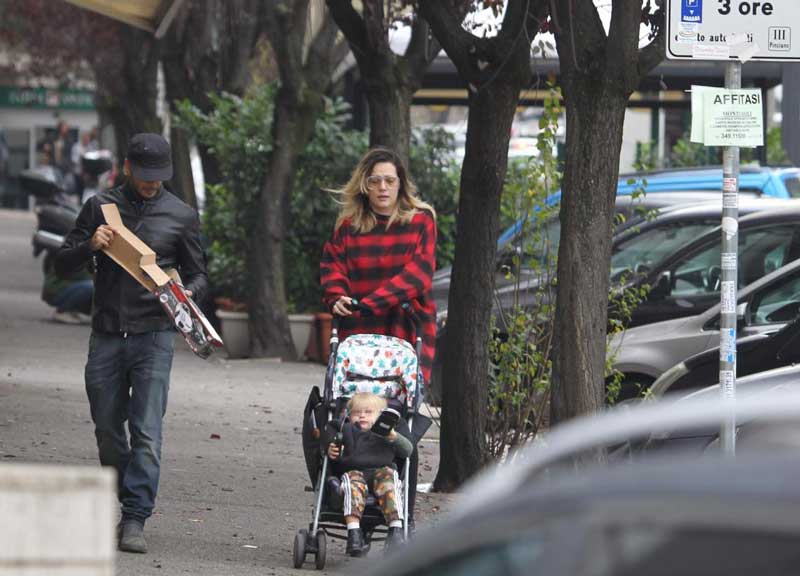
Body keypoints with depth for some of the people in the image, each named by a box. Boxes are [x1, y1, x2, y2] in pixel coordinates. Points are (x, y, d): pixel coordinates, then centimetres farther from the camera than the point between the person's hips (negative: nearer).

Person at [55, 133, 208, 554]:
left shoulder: (181, 216, 7)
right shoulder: (100, 206, 8)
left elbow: (198, 274, 13)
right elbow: (63, 265, 9)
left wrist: (189, 293, -11)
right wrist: (90, 246, -12)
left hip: (153, 335, -2)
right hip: (106, 336, 2)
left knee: (147, 432, -11)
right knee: (108, 432, 8)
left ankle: (135, 520, -13)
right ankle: (124, 507, 25)